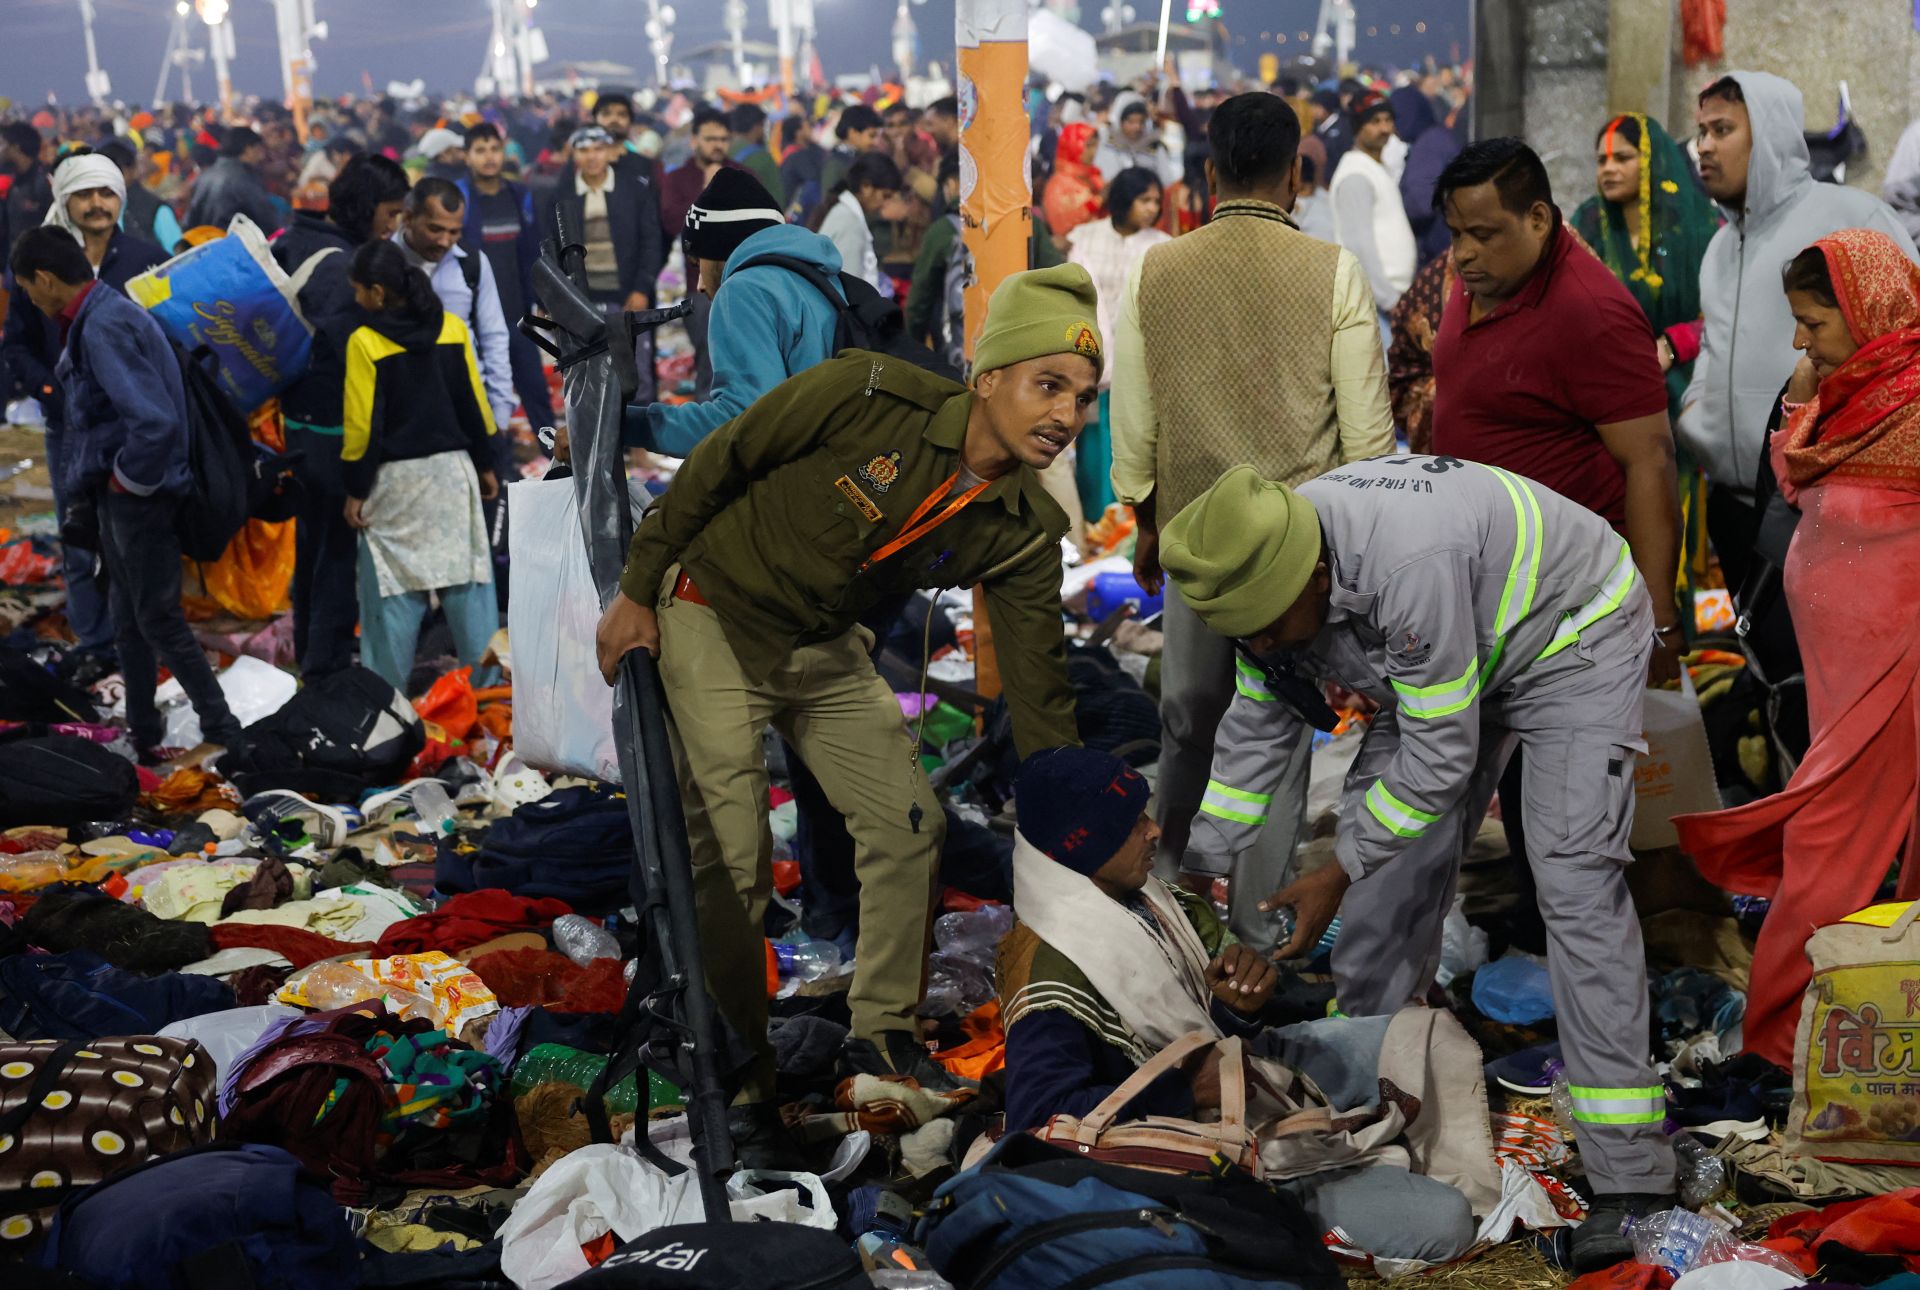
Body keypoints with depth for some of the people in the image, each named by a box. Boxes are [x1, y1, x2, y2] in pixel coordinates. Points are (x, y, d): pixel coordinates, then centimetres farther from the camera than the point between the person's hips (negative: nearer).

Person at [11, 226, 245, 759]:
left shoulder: (104, 327, -23)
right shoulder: (104, 314, 8)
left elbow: (156, 422, -33)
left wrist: (127, 478, -18)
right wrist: (87, 486, 13)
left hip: (139, 498, -10)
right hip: (116, 497, 10)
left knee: (159, 620, 0)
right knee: (128, 619, 17)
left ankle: (223, 736, 9)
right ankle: (143, 734, 28)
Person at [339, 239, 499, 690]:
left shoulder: (365, 342, -12)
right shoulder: (452, 327, 0)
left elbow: (362, 425, -11)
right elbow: (474, 403, 5)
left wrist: (355, 490, -4)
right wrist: (485, 465, 15)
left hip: (395, 477, -3)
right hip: (453, 468, 4)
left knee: (394, 588, 5)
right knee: (467, 575, 8)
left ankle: (388, 691, 11)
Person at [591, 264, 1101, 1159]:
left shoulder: (1025, 536, -14)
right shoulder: (866, 397, -28)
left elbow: (1038, 692, -10)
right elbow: (715, 465, -16)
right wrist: (637, 589, -10)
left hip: (827, 650, 6)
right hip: (713, 619, -5)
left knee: (908, 824, 3)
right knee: (732, 858, -8)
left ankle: (882, 1030, 23)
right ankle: (736, 1078, 7)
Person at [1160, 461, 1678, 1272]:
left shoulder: (1407, 565, -42)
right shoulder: (1267, 573, -16)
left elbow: (1438, 756, -33)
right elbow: (1258, 727, -2)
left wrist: (1337, 876, -26)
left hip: (1572, 634, -8)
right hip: (1451, 648, 8)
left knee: (1573, 875, -18)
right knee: (1393, 866, 3)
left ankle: (1628, 1175, -17)